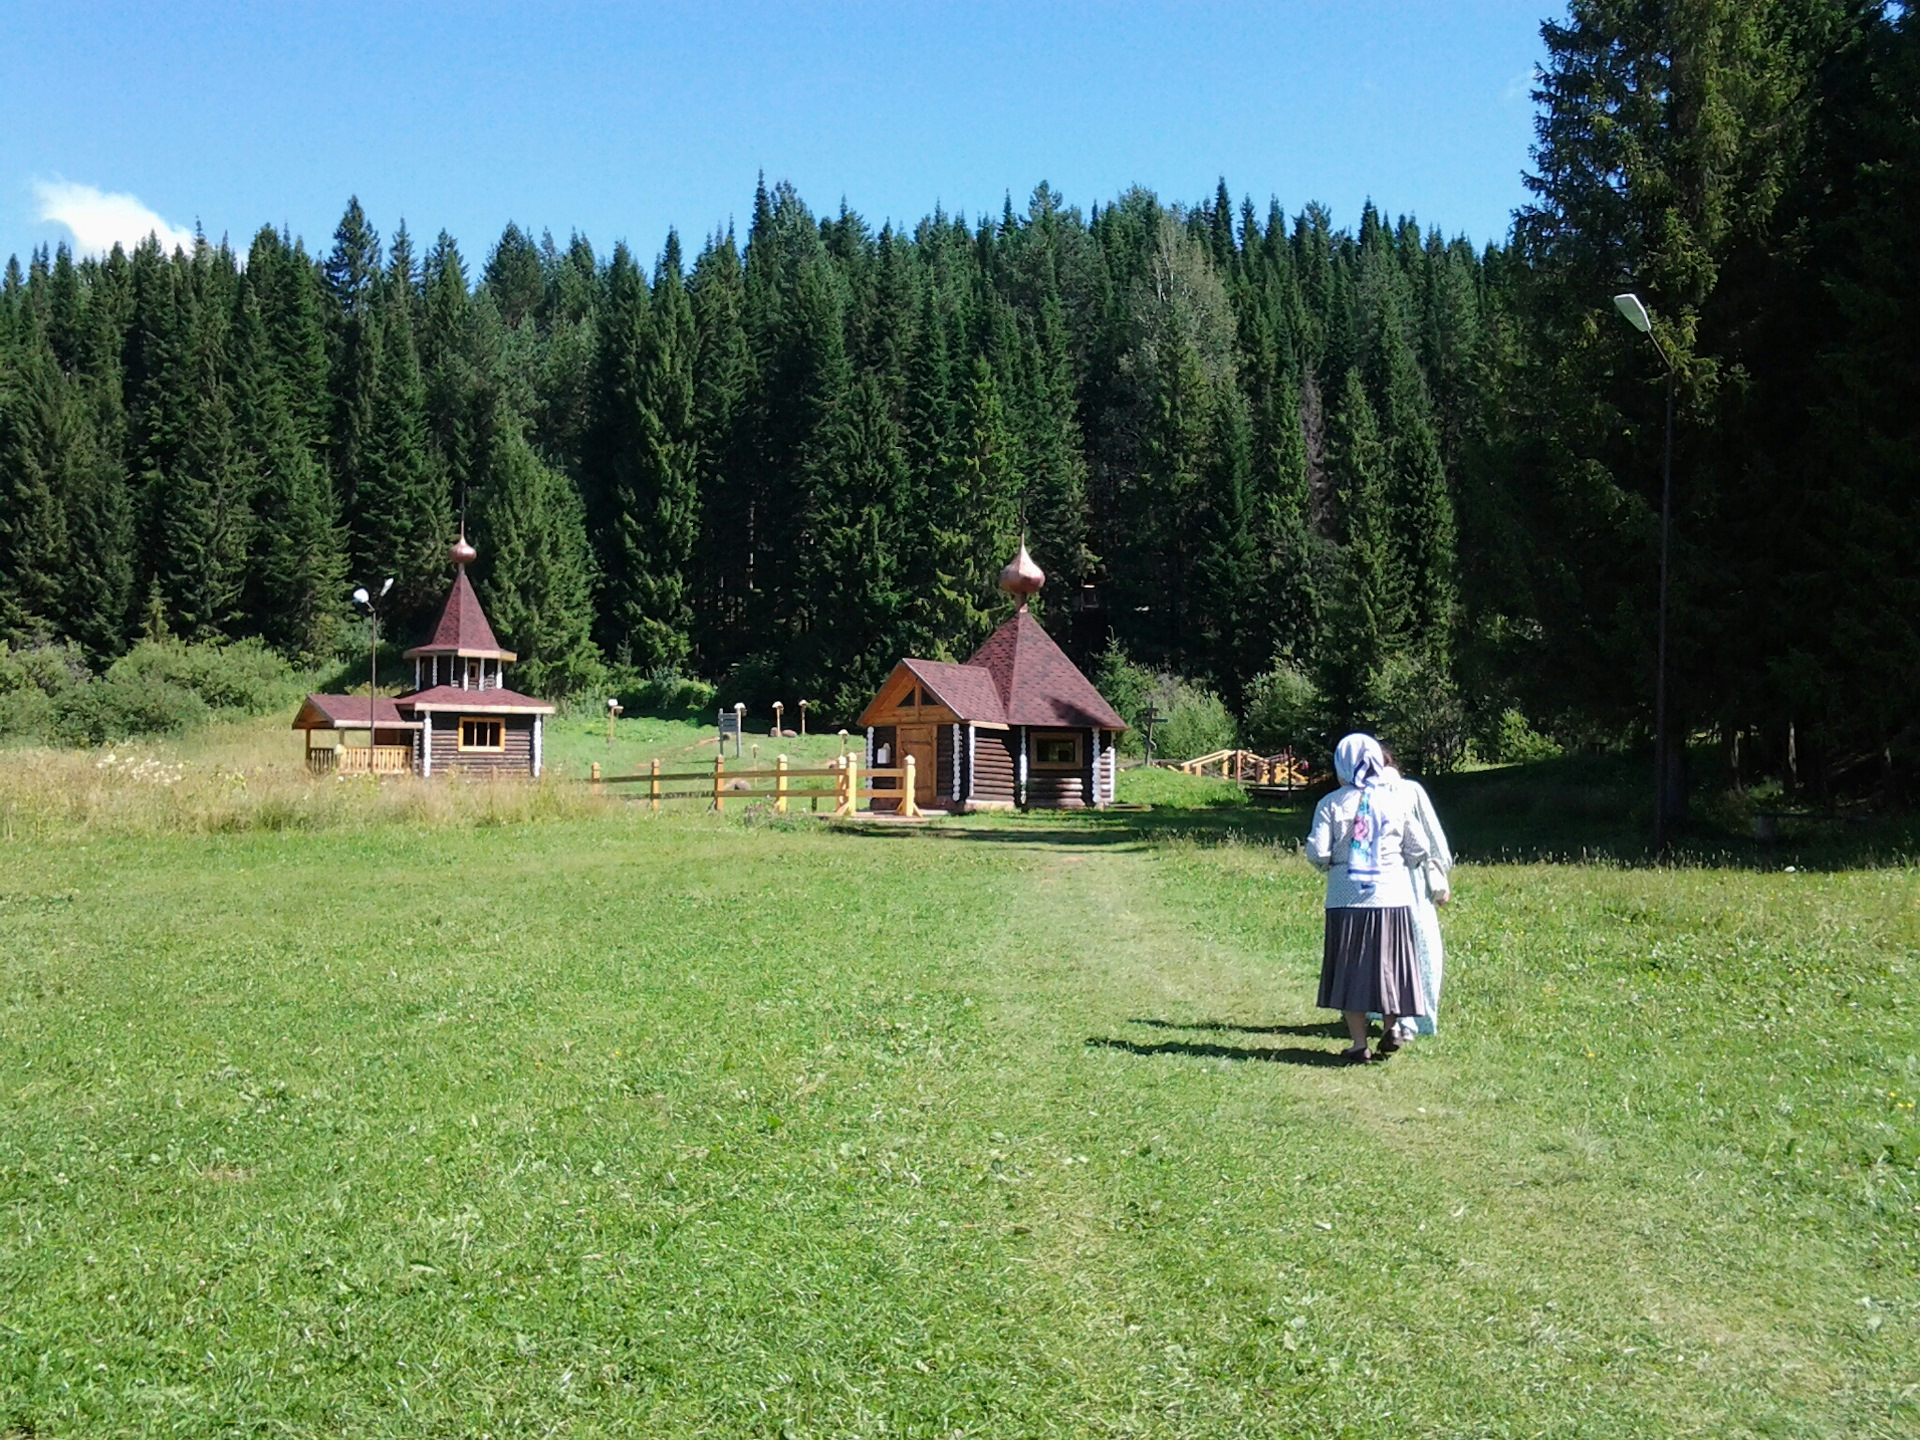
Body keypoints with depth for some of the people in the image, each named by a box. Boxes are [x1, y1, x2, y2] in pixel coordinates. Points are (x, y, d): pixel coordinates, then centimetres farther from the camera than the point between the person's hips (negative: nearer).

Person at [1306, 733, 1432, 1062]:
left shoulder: (1331, 804, -4)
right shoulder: (1398, 799, 2)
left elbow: (1317, 853, -8)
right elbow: (1417, 850, 5)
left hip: (1346, 897, -1)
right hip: (1392, 893, 1)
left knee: (1350, 968, 6)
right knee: (1389, 961, 15)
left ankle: (1359, 1044, 8)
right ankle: (1391, 1026, 4)